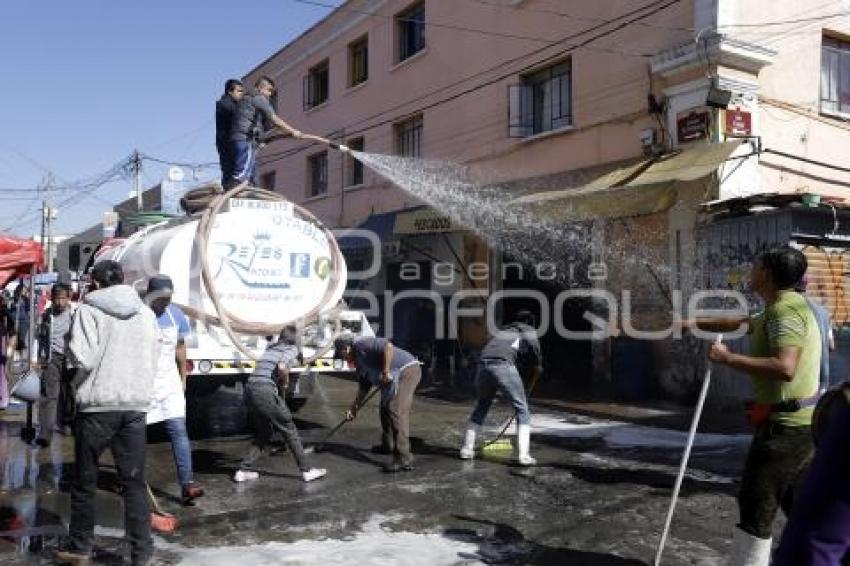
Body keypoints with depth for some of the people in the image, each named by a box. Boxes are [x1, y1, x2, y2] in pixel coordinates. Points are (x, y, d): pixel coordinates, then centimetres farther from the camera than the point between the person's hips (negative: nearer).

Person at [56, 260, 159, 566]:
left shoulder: (89, 309, -6)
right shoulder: (146, 312, 8)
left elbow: (82, 358, -15)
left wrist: (70, 348, 4)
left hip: (97, 405, -3)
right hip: (136, 405, 3)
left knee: (84, 480, 15)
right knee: (134, 483, 7)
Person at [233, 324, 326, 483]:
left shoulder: (271, 348, 25)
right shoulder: (291, 349, 4)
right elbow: (282, 367, -14)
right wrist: (285, 382, 2)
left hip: (249, 388, 7)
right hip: (265, 391, -7)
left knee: (264, 434, 20)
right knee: (289, 429, 4)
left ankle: (244, 470, 15)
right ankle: (306, 470, 8)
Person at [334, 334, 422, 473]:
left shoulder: (362, 345, -9)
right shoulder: (359, 362, 22)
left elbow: (388, 346, -24)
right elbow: (364, 388, 28)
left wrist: (385, 371, -21)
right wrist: (354, 409, 29)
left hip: (407, 370, -11)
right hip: (397, 378, 11)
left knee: (396, 412, -18)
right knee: (385, 409, 22)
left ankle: (404, 460, -21)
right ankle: (387, 445, 41)